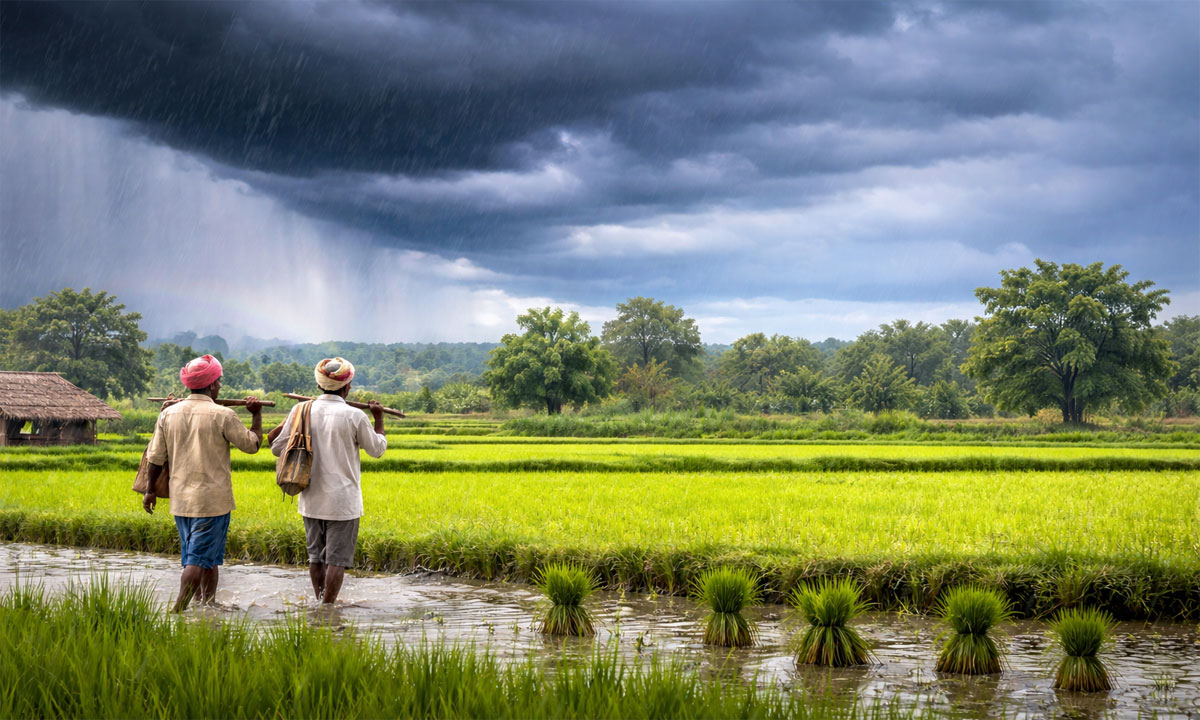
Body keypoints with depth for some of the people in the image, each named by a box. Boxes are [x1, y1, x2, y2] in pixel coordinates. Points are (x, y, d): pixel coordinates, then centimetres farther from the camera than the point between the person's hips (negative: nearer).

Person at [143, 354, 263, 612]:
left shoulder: (169, 413, 3)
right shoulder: (222, 416, -11)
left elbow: (156, 457, 7)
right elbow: (252, 444, -1)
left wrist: (151, 490, 19)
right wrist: (257, 414, 13)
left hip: (180, 499, 6)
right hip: (212, 500, -6)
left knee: (208, 560, 17)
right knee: (198, 561, -5)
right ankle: (177, 611, -13)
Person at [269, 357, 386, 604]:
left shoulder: (302, 410, -3)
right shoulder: (354, 416, -12)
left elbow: (277, 447, 5)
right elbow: (377, 449, 3)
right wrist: (378, 418, 17)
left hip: (311, 499, 4)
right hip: (342, 500, -4)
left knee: (316, 556, 16)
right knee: (337, 559, 1)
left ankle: (320, 604, 23)